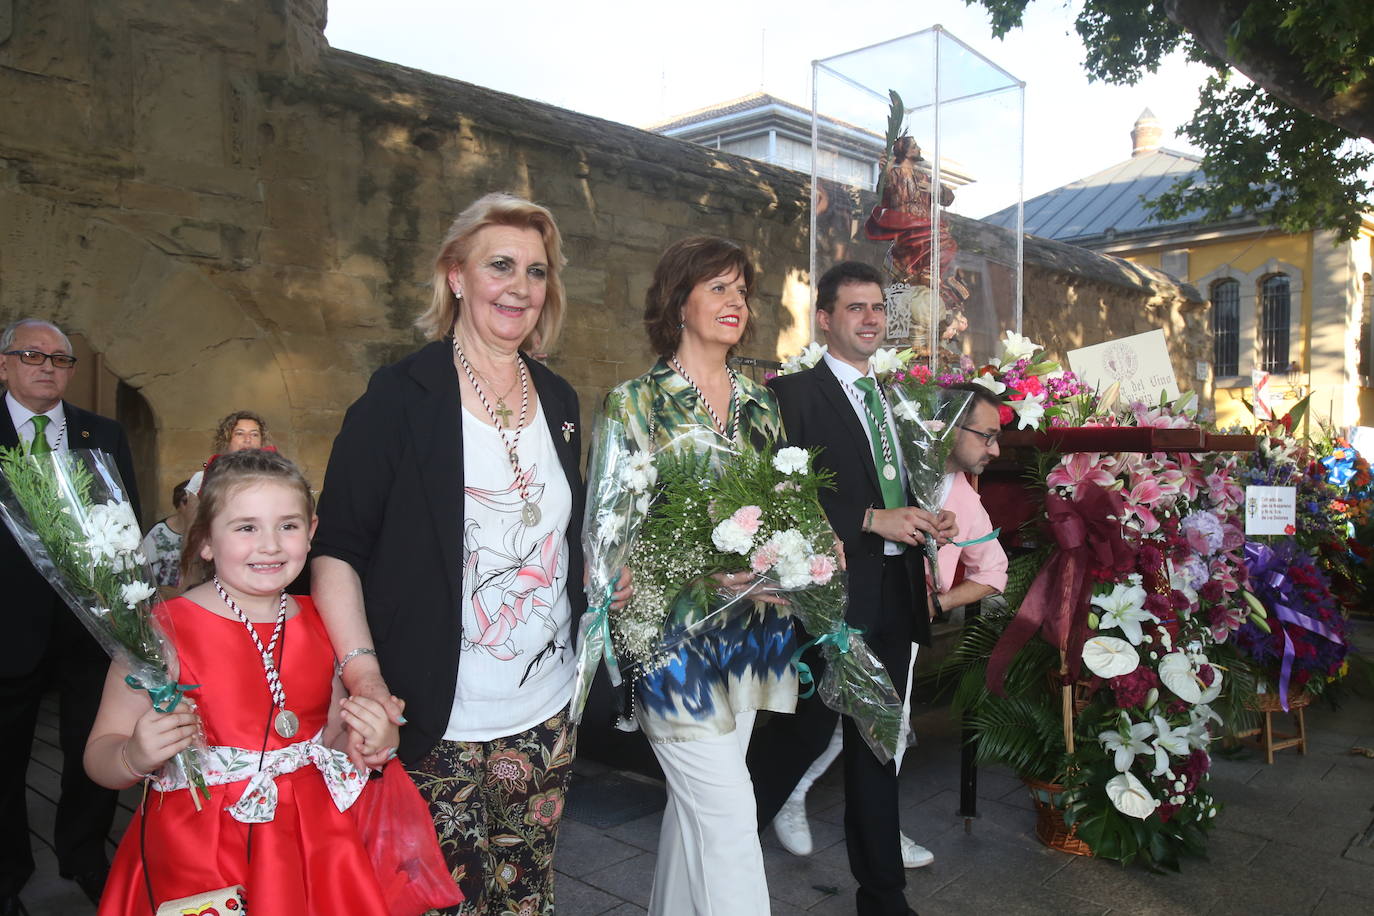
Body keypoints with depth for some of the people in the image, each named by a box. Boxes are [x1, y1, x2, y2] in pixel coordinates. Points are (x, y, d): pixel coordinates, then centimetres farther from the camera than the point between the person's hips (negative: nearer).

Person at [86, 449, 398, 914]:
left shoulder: (323, 627, 0)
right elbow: (100, 757, -9)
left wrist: (371, 739, -8)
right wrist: (137, 757, -29)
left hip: (310, 839, 4)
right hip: (196, 858, -3)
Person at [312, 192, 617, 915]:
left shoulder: (557, 400, 10)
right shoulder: (401, 397, -8)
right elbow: (337, 550, -10)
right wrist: (363, 675, -21)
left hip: (545, 717, 5)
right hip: (437, 726, -5)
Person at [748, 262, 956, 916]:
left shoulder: (892, 399, 16)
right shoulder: (793, 394, -8)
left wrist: (929, 521, 2)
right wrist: (873, 519, -20)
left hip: (894, 595, 7)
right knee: (806, 730, 2)